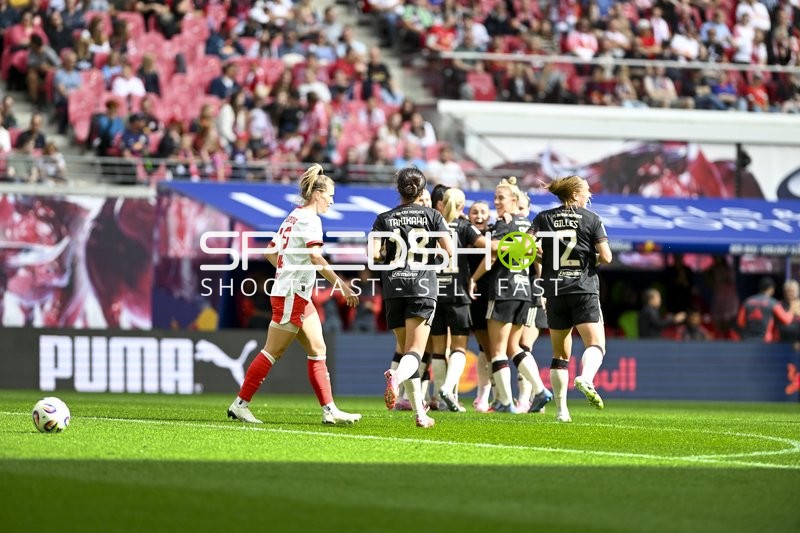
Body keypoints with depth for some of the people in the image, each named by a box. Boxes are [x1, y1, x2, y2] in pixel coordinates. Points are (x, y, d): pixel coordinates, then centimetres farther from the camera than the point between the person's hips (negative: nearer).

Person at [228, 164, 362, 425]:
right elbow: (316, 258, -25)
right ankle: (240, 404, -1)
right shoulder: (310, 219, -13)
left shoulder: (294, 217, 15)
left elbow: (270, 252, 20)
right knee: (273, 352, -6)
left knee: (318, 350, 7)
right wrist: (341, 285, -26)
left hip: (300, 297, 10)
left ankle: (330, 410, 6)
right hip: (292, 295, -10)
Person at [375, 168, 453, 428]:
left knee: (406, 350, 11)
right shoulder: (431, 215, 3)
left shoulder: (384, 219, 5)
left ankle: (420, 413, 9)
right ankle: (397, 376, -42)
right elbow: (449, 251, -4)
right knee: (415, 352, -7)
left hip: (393, 288, 2)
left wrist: (388, 258, 14)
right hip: (423, 287, -2)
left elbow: (374, 253, -7)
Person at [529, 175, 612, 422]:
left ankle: (561, 409, 9)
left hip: (554, 291, 3)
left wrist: (540, 271, 11)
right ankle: (586, 379, -37)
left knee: (560, 353, 11)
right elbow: (606, 257, -6)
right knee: (596, 345, -6)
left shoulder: (543, 219, 7)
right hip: (584, 290, -3)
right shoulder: (592, 219, 1)